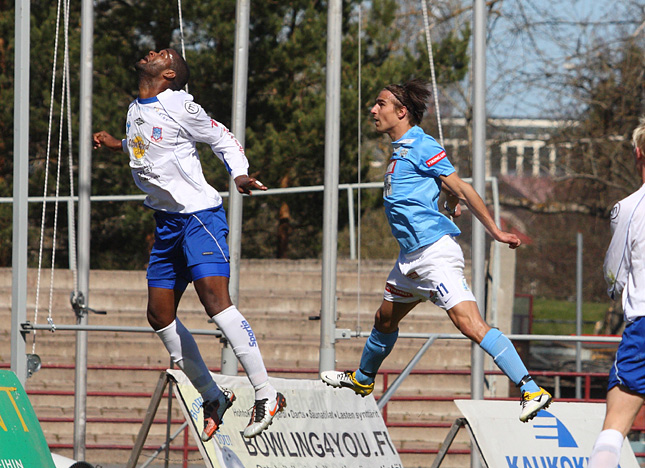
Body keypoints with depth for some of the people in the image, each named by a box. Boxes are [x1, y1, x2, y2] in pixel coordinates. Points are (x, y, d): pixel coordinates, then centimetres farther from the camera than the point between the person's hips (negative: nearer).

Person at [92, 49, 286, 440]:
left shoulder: (178, 105, -9)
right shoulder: (136, 111, 14)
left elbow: (224, 139, -5)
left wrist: (240, 174, -21)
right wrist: (118, 145, 23)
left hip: (199, 214, -9)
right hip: (167, 224, 9)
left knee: (215, 298, -23)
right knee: (160, 315, 6)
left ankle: (267, 395, -24)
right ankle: (213, 397, 16)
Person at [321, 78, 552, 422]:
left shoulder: (421, 146, -10)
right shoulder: (400, 149, 18)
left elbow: (460, 188, -12)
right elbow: (452, 193, 29)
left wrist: (496, 232, -14)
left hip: (434, 252, -10)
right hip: (412, 255, 10)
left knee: (471, 325, -20)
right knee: (385, 319, 26)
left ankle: (532, 391, -26)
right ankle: (362, 379, 50)